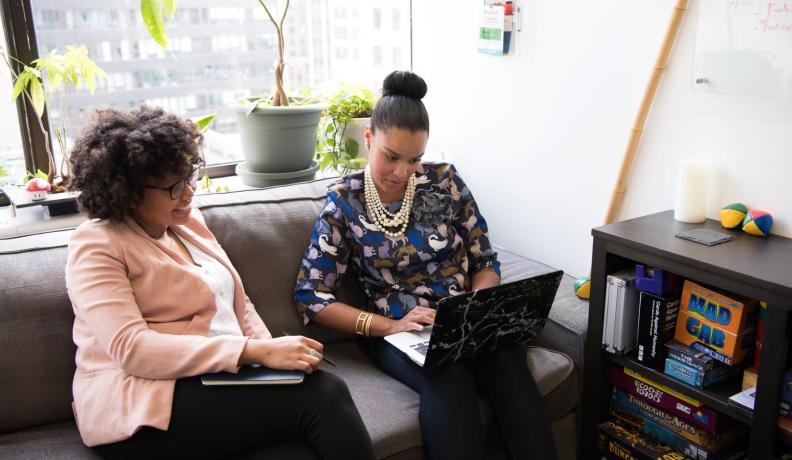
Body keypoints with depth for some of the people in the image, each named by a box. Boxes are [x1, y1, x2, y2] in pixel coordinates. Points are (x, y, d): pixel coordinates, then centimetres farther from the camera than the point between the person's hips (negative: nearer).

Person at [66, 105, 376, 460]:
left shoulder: (187, 220, 14)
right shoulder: (96, 247, -8)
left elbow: (239, 306, 17)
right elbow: (131, 349, -21)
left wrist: (273, 352, -5)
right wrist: (256, 352, -27)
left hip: (220, 380, 6)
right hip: (143, 410, -6)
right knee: (321, 395, -25)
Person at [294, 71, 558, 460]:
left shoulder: (445, 181, 3)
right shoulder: (343, 202, -1)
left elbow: (485, 261, 9)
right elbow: (310, 296, -4)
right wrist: (389, 326, -16)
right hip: (395, 329, -2)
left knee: (507, 365, -32)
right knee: (449, 379, -35)